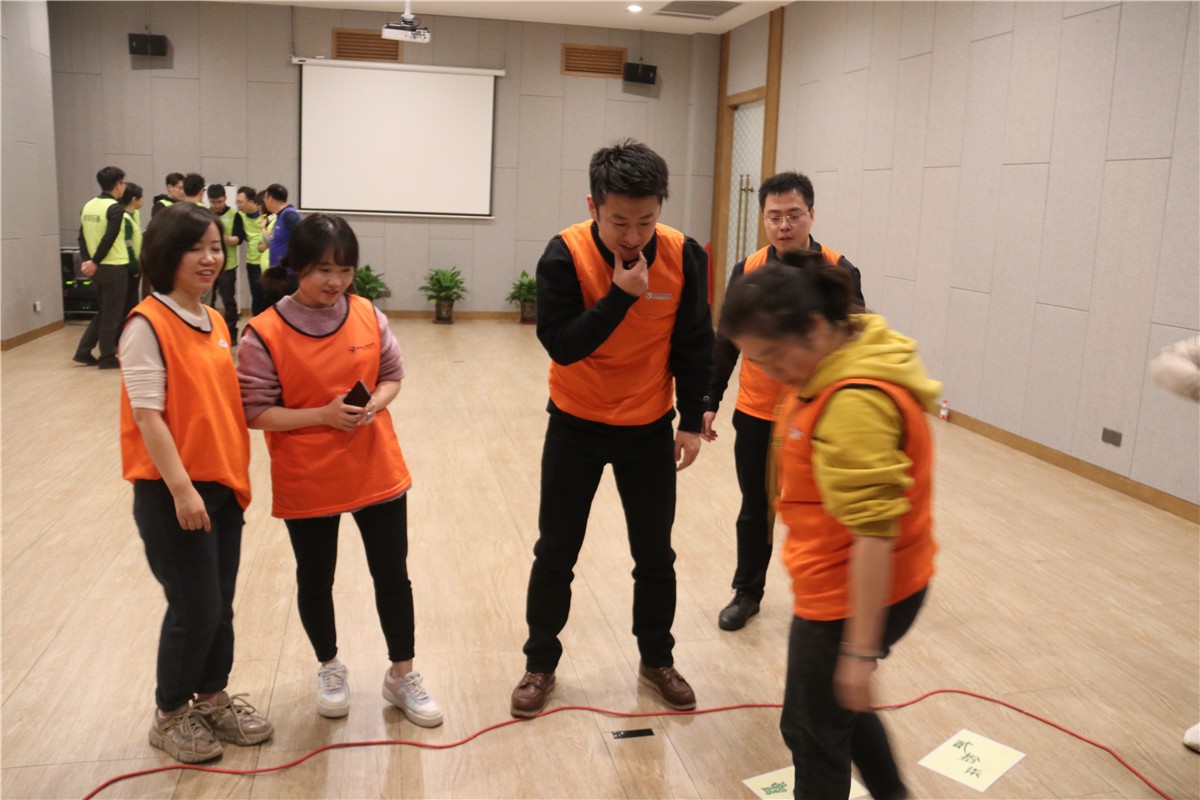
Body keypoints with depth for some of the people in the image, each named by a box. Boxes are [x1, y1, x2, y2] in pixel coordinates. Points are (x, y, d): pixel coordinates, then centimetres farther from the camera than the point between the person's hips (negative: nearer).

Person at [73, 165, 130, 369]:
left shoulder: (88, 206, 10)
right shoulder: (115, 208, -13)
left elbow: (82, 236, 7)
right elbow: (109, 239, -20)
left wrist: (86, 260, 1)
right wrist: (94, 262, -12)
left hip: (98, 268, 7)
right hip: (114, 268, -7)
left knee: (102, 311, 18)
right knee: (112, 313, 2)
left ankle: (83, 352, 17)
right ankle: (107, 357, 9)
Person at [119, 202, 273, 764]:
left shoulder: (215, 322, 10)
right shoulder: (147, 324, -13)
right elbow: (147, 414, -17)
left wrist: (237, 476, 13)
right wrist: (181, 488, -20)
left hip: (223, 486, 7)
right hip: (171, 494, -7)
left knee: (220, 606, 15)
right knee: (195, 609, 2)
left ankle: (212, 699, 33)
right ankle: (169, 716, 23)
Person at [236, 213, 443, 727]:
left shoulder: (369, 316, -4)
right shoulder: (265, 333, -14)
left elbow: (391, 374, 7)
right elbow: (256, 412, -13)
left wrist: (377, 403, -14)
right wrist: (323, 415, -23)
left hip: (377, 473, 3)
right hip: (307, 482, -2)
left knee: (392, 575, 11)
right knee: (315, 582, 16)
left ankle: (402, 675, 30)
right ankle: (330, 670, 41)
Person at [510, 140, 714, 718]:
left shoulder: (683, 256, -14)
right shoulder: (565, 254, -19)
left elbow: (693, 345, -3)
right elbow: (561, 344, -23)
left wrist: (692, 421, -1)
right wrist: (620, 295, -32)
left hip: (650, 428, 2)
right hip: (576, 425, -1)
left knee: (655, 554, 12)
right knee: (555, 553, 9)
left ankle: (657, 661, 34)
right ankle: (540, 665, 28)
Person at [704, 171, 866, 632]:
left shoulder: (839, 272, -10)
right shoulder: (748, 271, -2)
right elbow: (726, 342, 6)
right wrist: (710, 402, 5)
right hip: (755, 415, 3)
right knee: (755, 510, 15)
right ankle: (747, 594, 32)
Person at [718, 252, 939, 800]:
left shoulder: (855, 403, -29)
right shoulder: (837, 364, 0)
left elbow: (875, 536, -28)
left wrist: (861, 648, -24)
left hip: (858, 595, -9)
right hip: (837, 585, 9)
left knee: (813, 733, 12)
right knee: (837, 707, 28)